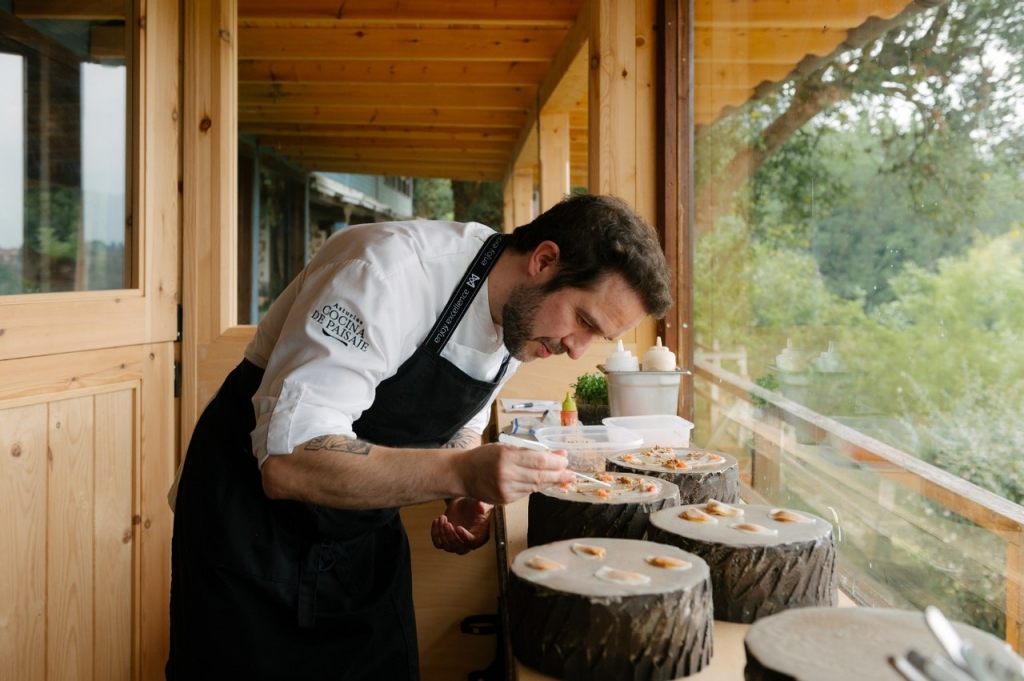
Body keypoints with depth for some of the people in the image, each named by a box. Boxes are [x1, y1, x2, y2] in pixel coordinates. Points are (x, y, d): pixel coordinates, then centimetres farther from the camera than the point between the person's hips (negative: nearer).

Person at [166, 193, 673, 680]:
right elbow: (287, 463, -36)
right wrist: (459, 474, -42)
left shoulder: (519, 315, -5)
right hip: (255, 508, -6)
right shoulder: (390, 268, -31)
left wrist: (467, 500, -8)